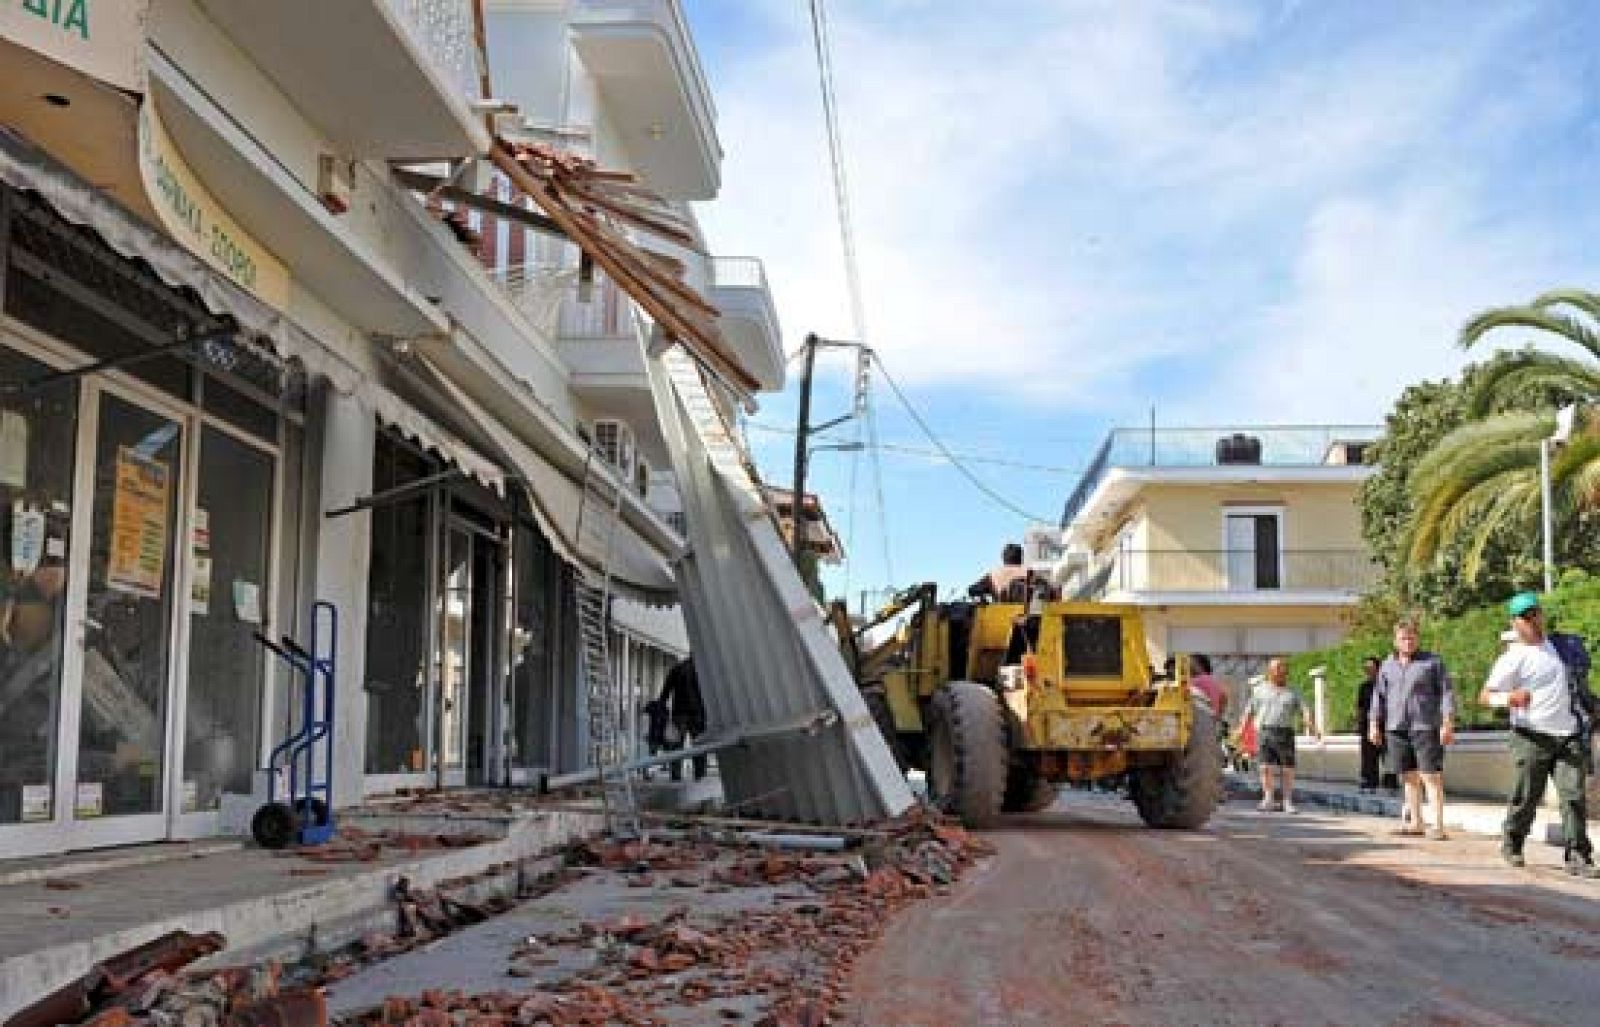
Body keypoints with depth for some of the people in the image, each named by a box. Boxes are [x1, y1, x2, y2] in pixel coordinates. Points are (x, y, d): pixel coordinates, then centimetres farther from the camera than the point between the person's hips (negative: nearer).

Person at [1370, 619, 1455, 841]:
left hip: (1425, 726, -5)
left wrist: (1448, 723, -11)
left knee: (1430, 776, -9)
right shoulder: (1388, 666, 16)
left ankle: (1438, 825, -9)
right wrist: (1374, 724, 12)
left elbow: (1447, 692, -2)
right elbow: (1379, 696, 18)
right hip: (1396, 728, 5)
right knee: (1408, 777, 9)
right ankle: (1415, 823, 16)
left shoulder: (1433, 662, 2)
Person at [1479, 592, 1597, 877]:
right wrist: (1508, 698, -33)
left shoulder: (1554, 645, 13)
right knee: (1527, 797, 2)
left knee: (1574, 795, -8)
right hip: (1533, 736, -5)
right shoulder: (1513, 658, -8)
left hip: (1568, 735, 5)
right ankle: (1511, 844, 24)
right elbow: (1485, 695, -14)